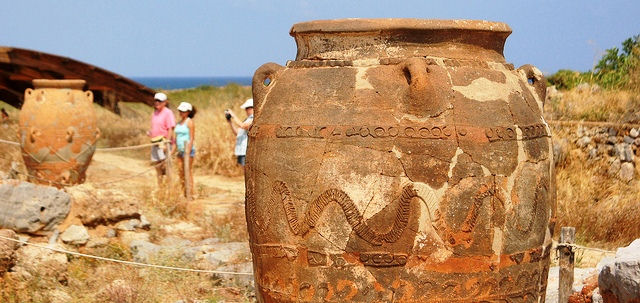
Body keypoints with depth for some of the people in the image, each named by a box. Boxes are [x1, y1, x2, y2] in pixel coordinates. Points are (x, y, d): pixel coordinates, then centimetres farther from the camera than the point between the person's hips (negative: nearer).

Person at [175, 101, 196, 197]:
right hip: (180, 150, 8)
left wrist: (188, 151, -19)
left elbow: (192, 138, -12)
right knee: (181, 172, 6)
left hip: (188, 149, -8)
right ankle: (184, 193, 11)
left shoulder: (189, 122, -7)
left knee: (189, 172, -6)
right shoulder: (178, 123, 15)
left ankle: (190, 193, -3)